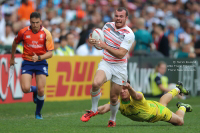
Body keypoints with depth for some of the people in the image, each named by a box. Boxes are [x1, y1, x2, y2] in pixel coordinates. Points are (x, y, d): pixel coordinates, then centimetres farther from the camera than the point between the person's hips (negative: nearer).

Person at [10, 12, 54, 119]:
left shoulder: (46, 34, -9)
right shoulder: (23, 32, -6)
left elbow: (50, 53, -10)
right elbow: (15, 43, 16)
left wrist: (39, 57, -27)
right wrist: (12, 58, 24)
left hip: (41, 62, -1)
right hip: (27, 62, 1)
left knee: (41, 90, -11)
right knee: (25, 88, -18)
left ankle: (38, 112, 16)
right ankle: (34, 90, 21)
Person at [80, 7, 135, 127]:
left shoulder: (129, 34, -15)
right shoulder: (108, 26, 2)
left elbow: (121, 54, -23)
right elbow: (101, 42, 17)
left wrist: (105, 46, -33)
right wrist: (93, 41, -6)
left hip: (120, 67, -2)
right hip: (106, 63, 2)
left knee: (114, 98, 3)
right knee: (96, 83, -28)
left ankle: (112, 120, 30)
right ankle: (94, 110, -7)